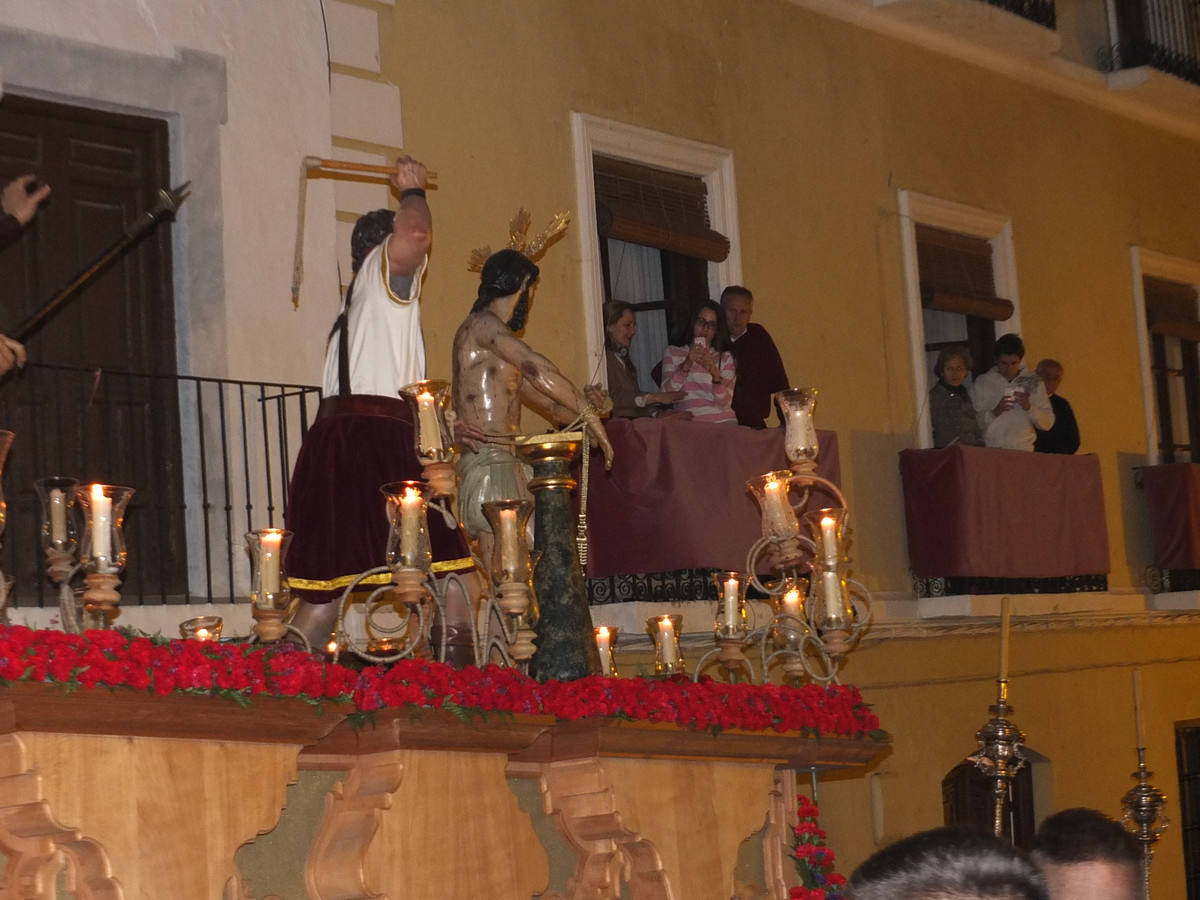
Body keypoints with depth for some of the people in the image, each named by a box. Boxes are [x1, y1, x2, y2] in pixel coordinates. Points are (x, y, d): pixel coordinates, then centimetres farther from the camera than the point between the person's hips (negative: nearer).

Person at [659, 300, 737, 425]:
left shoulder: (725, 358, 17)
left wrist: (715, 373, -13)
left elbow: (724, 404, 3)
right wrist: (687, 365, -11)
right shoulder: (672, 352, 17)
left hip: (722, 420, 1)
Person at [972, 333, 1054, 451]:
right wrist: (995, 412, -14)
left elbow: (1048, 423, 7)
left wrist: (1029, 407, -8)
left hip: (1024, 450, 1)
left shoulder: (1034, 383, 9)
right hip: (991, 451, -1)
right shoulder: (982, 382, 5)